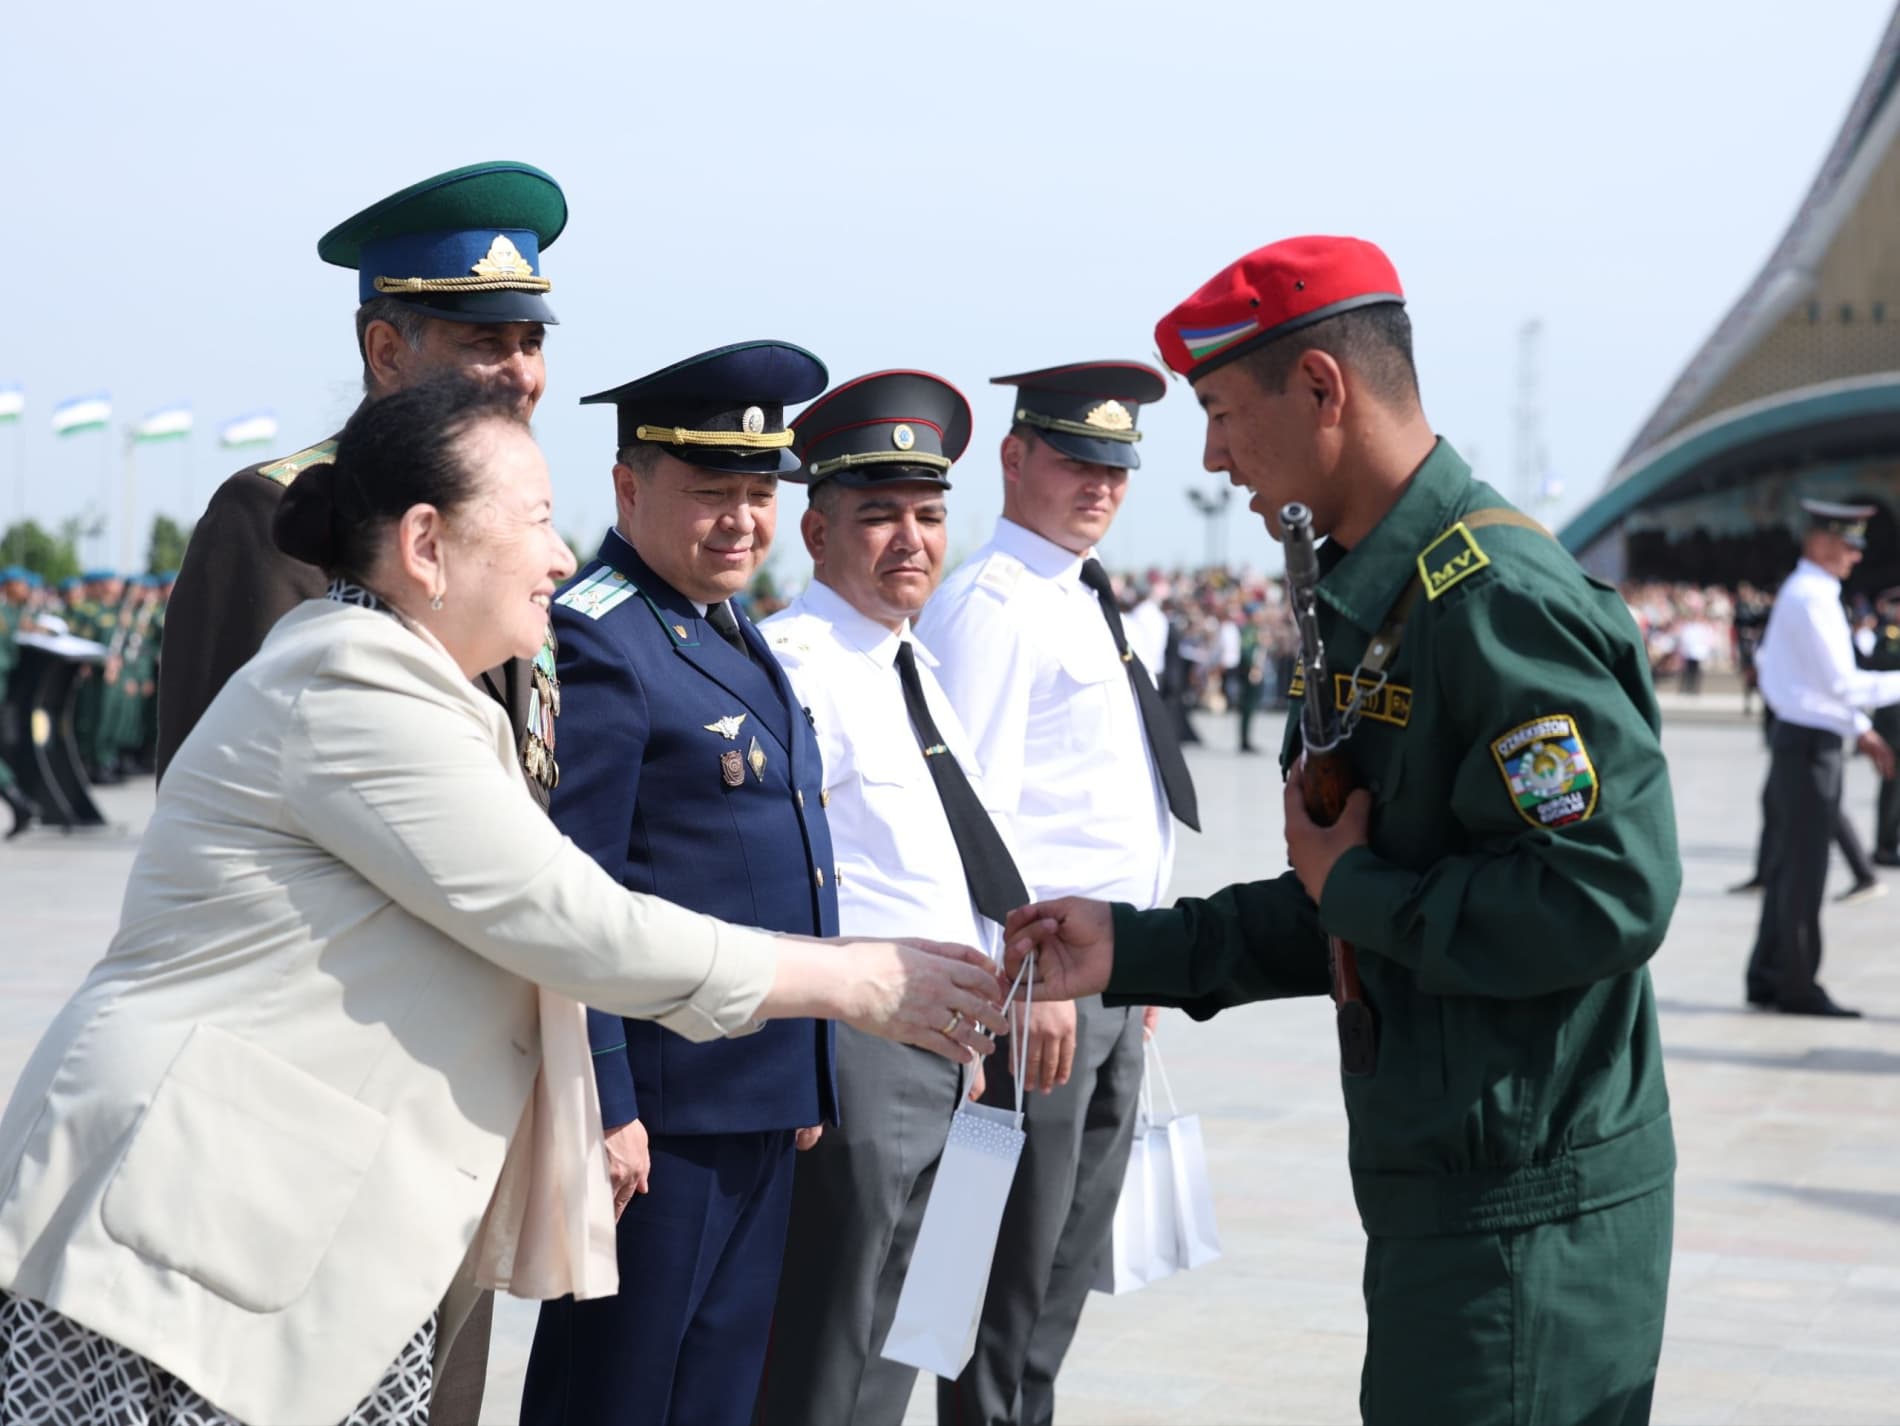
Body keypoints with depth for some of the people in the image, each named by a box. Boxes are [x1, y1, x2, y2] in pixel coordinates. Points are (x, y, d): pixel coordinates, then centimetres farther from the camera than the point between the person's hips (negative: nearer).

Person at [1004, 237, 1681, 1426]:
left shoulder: (1501, 600, -19)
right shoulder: (1376, 601, 13)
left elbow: (1606, 898, -27)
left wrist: (1349, 881, -14)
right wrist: (1131, 951, 12)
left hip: (1527, 1224, -10)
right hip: (1439, 1194, 10)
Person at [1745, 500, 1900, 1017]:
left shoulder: (1806, 594, 16)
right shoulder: (1810, 599, -17)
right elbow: (1843, 683, -21)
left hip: (1800, 741, 10)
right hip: (1809, 744, -10)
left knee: (1787, 866, 13)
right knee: (1802, 870, -4)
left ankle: (1767, 978, 19)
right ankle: (1796, 986, 2)